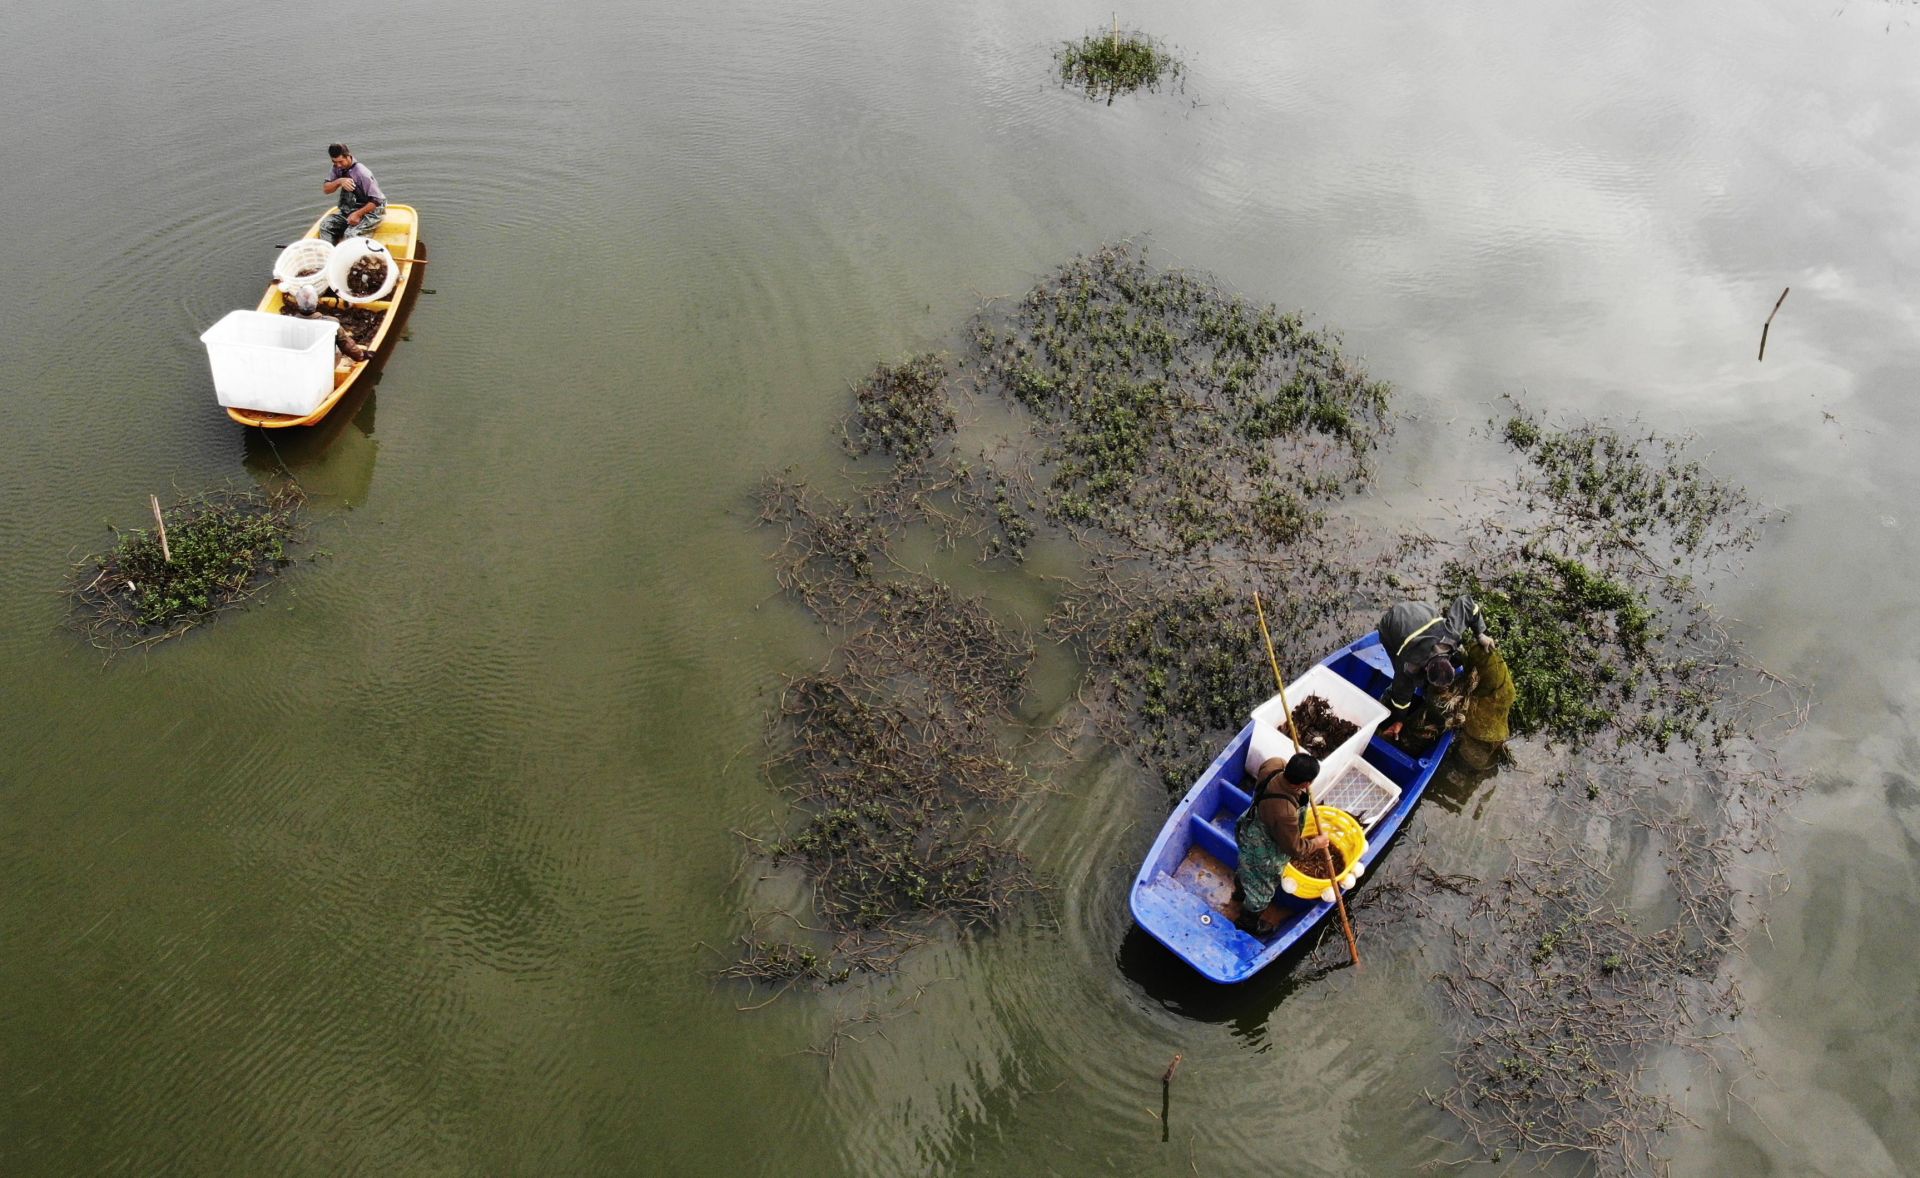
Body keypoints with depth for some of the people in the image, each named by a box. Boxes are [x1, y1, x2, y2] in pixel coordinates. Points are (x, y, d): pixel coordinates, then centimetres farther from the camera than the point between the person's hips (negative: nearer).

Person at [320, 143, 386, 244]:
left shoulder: (362, 173, -20)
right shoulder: (338, 169, 1)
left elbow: (376, 200, -21)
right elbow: (325, 189, 0)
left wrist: (358, 214, -26)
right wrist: (339, 182, -20)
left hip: (368, 211, -8)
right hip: (348, 209, 8)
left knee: (350, 233, -31)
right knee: (325, 226, -11)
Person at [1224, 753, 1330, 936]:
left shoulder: (1273, 764, -29)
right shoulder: (1285, 813, -47)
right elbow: (1294, 848, -25)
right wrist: (1317, 842, -9)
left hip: (1250, 829, 7)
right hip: (1263, 852, -7)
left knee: (1248, 869, 38)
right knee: (1263, 887, 25)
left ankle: (1239, 894, 69)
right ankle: (1249, 921, 54)